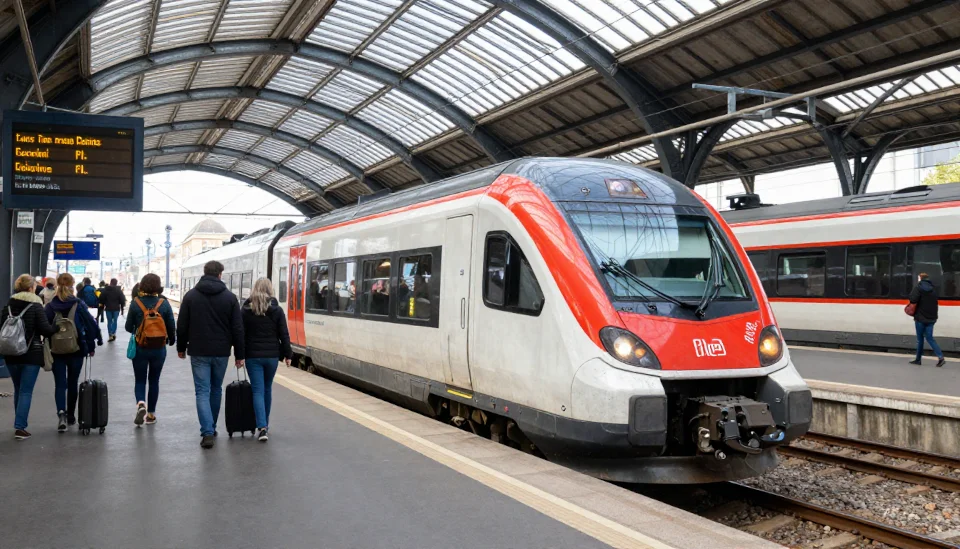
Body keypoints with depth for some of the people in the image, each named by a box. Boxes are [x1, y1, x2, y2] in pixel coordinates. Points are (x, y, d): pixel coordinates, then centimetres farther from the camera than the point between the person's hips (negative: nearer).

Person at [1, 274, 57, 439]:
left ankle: (19, 423, 24)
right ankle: (19, 427, -6)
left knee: (18, 389, 18)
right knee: (26, 391, -1)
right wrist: (58, 329, 3)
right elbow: (45, 329, -15)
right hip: (31, 354, -5)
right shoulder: (36, 306, -10)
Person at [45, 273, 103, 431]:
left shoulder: (50, 307, -2)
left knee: (60, 384, 3)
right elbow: (91, 324, -7)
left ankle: (61, 413, -18)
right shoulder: (78, 305, -6)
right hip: (76, 350, 0)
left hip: (56, 351, 0)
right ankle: (70, 415, 23)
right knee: (72, 383, 14)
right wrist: (91, 346, 3)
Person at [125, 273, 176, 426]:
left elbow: (128, 326, -1)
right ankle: (151, 414, 19)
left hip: (140, 348, -1)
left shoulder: (136, 303, -8)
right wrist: (172, 340, 17)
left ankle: (141, 404, -16)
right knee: (154, 380, 14)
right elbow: (171, 326, -3)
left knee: (140, 380, 11)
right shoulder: (164, 303, -8)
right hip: (159, 349, 1)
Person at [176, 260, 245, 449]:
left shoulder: (190, 296, -1)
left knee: (203, 391, -1)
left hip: (199, 352, -1)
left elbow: (182, 325, 2)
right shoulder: (230, 297, -2)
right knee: (216, 389, 17)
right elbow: (238, 328, -3)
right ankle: (211, 428, 29)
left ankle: (207, 432, -12)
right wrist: (239, 354, 3)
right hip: (221, 352, 1)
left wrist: (181, 347, 15)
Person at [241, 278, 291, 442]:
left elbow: (241, 334, 0)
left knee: (258, 390, -1)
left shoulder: (246, 310, -1)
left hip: (253, 355, -1)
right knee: (267, 389, 17)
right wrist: (287, 354, 5)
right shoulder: (277, 310, -1)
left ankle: (262, 427, -13)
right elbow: (284, 335, -2)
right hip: (272, 355, 1)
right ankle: (265, 423, 29)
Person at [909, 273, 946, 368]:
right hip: (931, 318, 5)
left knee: (920, 338, 5)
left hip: (921, 318, -5)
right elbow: (935, 303, 17)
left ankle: (918, 359, 12)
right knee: (929, 338, 6)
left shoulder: (919, 287, -11)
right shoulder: (933, 288, 11)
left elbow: (913, 300, -24)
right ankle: (940, 357, -9)